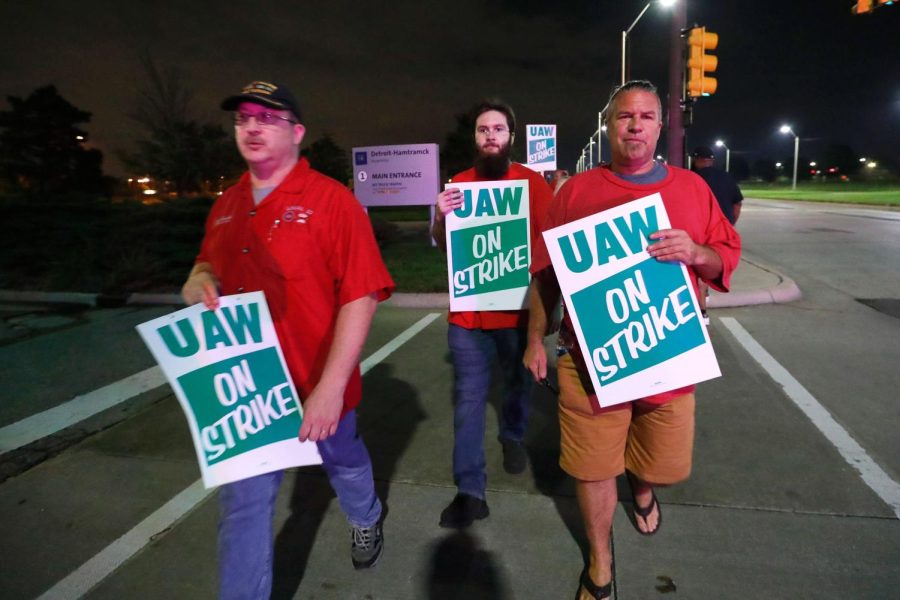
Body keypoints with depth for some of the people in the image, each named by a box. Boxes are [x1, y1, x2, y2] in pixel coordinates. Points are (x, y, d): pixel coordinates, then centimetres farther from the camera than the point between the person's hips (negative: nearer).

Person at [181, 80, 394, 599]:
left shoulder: (331, 200, -14)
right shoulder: (228, 205, 5)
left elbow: (360, 297, -19)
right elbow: (209, 265, 19)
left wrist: (330, 387, -24)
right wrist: (199, 282, -7)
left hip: (317, 385, -3)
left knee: (344, 464, 24)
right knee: (244, 504, 10)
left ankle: (367, 520, 57)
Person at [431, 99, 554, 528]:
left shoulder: (533, 182, -2)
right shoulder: (459, 183, 4)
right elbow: (442, 245, 7)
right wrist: (441, 217, -15)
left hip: (519, 309, 0)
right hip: (468, 312, 1)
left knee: (519, 384, 20)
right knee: (467, 401, 2)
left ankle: (513, 438, 49)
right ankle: (470, 491, 12)